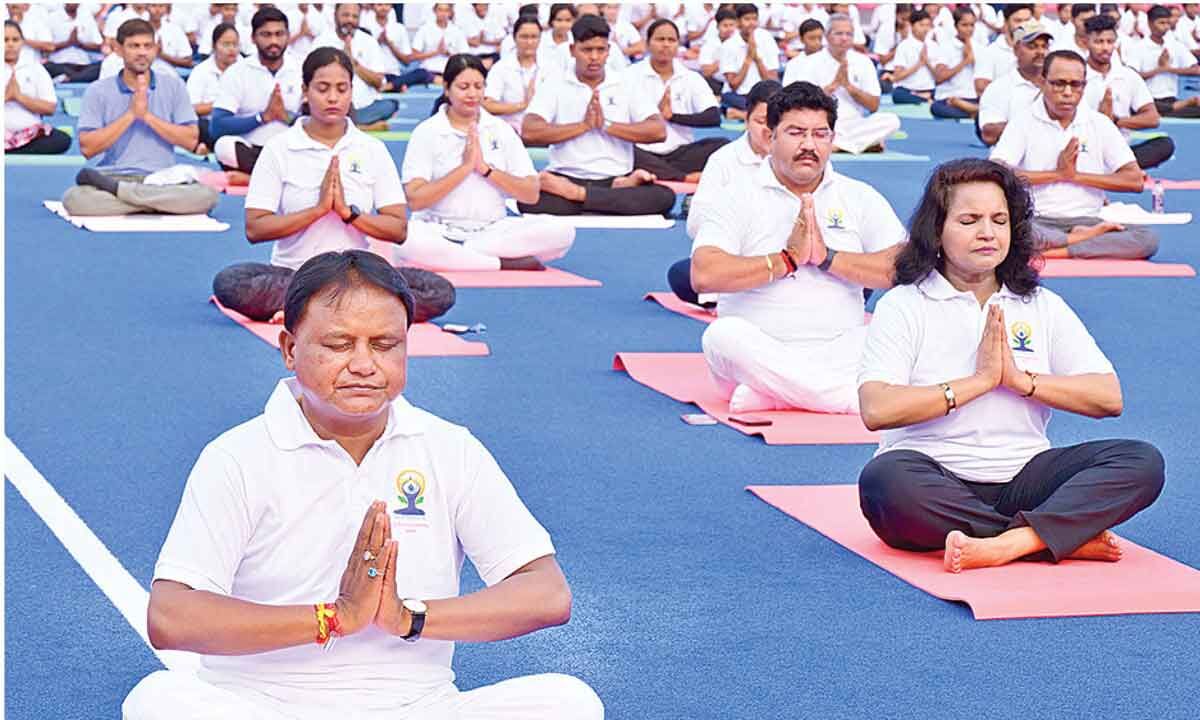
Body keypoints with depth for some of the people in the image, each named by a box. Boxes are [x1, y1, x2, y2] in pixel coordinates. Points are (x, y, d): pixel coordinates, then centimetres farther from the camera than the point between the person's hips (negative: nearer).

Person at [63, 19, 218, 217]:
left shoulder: (173, 85, 10)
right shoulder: (97, 91, 6)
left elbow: (191, 141, 3)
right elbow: (87, 148, -3)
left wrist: (148, 116, -6)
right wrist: (130, 114, -8)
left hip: (161, 179, 2)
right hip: (112, 175, -1)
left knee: (207, 195, -31)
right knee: (73, 198, -34)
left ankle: (116, 190, -23)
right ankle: (155, 204, -23)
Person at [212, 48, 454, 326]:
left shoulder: (373, 150, 7)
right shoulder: (279, 148, 1)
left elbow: (399, 230, 1)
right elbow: (254, 229, -6)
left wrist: (348, 212, -13)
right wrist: (318, 209, -14)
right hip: (292, 271, -1)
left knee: (439, 292, -25)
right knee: (228, 282, -33)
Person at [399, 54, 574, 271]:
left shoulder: (501, 130, 10)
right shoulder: (426, 132, 1)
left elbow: (531, 194, 3)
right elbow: (415, 200, -10)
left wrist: (485, 168, -8)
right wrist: (465, 167, -13)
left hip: (492, 230, 3)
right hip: (439, 230, -3)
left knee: (562, 231, -22)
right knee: (409, 240, -40)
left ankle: (455, 257, -20)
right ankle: (505, 264, -25)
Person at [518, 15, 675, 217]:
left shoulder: (627, 88, 10)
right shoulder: (554, 87, 8)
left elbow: (659, 131, -2)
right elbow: (529, 132, -7)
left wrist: (606, 125, -9)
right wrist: (584, 125, -10)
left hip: (615, 177, 1)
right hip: (566, 176, -1)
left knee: (664, 196, -30)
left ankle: (578, 194, -25)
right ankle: (619, 194, -24)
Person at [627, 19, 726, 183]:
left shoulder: (692, 78, 12)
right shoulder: (631, 75, 6)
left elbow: (714, 117, -2)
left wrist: (672, 116, -8)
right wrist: (656, 111, -9)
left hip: (680, 152, 3)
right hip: (645, 152, -3)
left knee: (722, 145, -23)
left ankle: (657, 173, -31)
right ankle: (686, 177, -39)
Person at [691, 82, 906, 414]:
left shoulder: (860, 197, 12)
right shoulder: (738, 198, 4)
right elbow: (704, 276, -13)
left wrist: (828, 258, -10)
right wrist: (788, 259, -10)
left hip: (840, 351, 2)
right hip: (761, 357, -2)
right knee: (723, 335, -35)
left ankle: (771, 395, -27)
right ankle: (861, 397, -29)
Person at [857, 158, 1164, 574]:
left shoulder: (1042, 307, 14)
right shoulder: (903, 306, 3)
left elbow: (1109, 398, 5)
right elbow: (876, 410, -14)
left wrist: (1021, 379, -7)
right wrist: (981, 380, -10)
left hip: (1023, 476, 3)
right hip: (935, 480, -3)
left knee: (1143, 462, -18)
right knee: (884, 480, -38)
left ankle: (1009, 543, -38)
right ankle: (1069, 537, -31)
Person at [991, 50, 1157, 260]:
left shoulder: (1100, 124, 11)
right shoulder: (1023, 122, 3)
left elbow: (1135, 181, 5)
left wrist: (1077, 176, -4)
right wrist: (1058, 174, -8)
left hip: (1086, 219, 2)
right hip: (1037, 221, -2)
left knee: (1147, 238, -26)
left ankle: (1059, 252, -26)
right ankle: (1083, 238, -22)